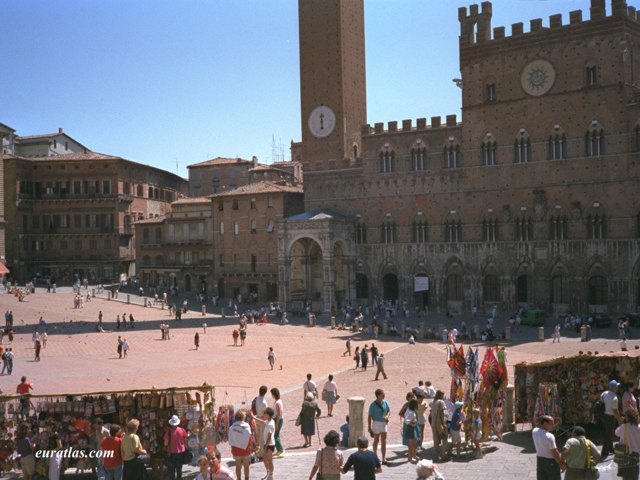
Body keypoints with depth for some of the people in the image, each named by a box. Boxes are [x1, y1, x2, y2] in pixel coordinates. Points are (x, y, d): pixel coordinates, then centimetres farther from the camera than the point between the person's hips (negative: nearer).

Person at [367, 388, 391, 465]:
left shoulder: (385, 402, -1)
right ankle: (375, 456, 30)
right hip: (376, 423, -4)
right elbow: (369, 416, -10)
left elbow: (389, 411, 11)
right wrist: (369, 428, -11)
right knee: (376, 441, 10)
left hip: (383, 423, 4)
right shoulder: (373, 405, -14)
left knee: (384, 441, 2)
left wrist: (387, 416, -12)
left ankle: (384, 459, 5)